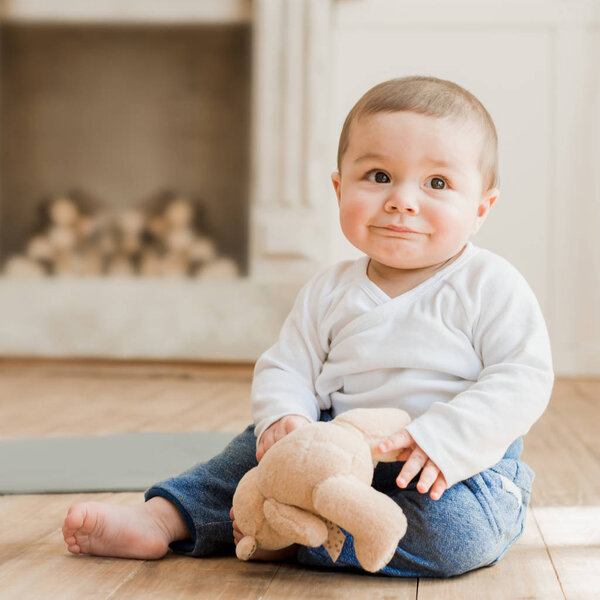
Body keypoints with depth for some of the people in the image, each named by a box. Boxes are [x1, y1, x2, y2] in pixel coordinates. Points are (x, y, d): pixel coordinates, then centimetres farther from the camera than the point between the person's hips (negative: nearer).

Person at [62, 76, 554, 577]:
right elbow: (287, 367, 7)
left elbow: (525, 378, -17)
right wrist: (283, 415, -18)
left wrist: (442, 440, -29)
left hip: (463, 467, -5)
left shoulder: (490, 286, -11)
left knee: (455, 526, -34)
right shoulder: (330, 292, 5)